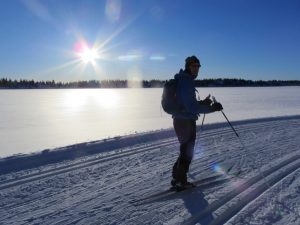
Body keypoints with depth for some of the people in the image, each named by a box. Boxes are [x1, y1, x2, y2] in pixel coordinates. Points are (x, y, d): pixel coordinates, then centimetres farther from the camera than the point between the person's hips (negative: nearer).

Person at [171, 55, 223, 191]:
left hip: (184, 120, 10)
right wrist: (211, 108, -25)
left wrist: (203, 103, 7)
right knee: (187, 153, 3)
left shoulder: (186, 81, 13)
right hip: (185, 122, -10)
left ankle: (177, 177, 31)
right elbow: (191, 107, -26)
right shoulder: (185, 82, -19)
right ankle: (180, 182, 16)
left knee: (186, 151, 20)